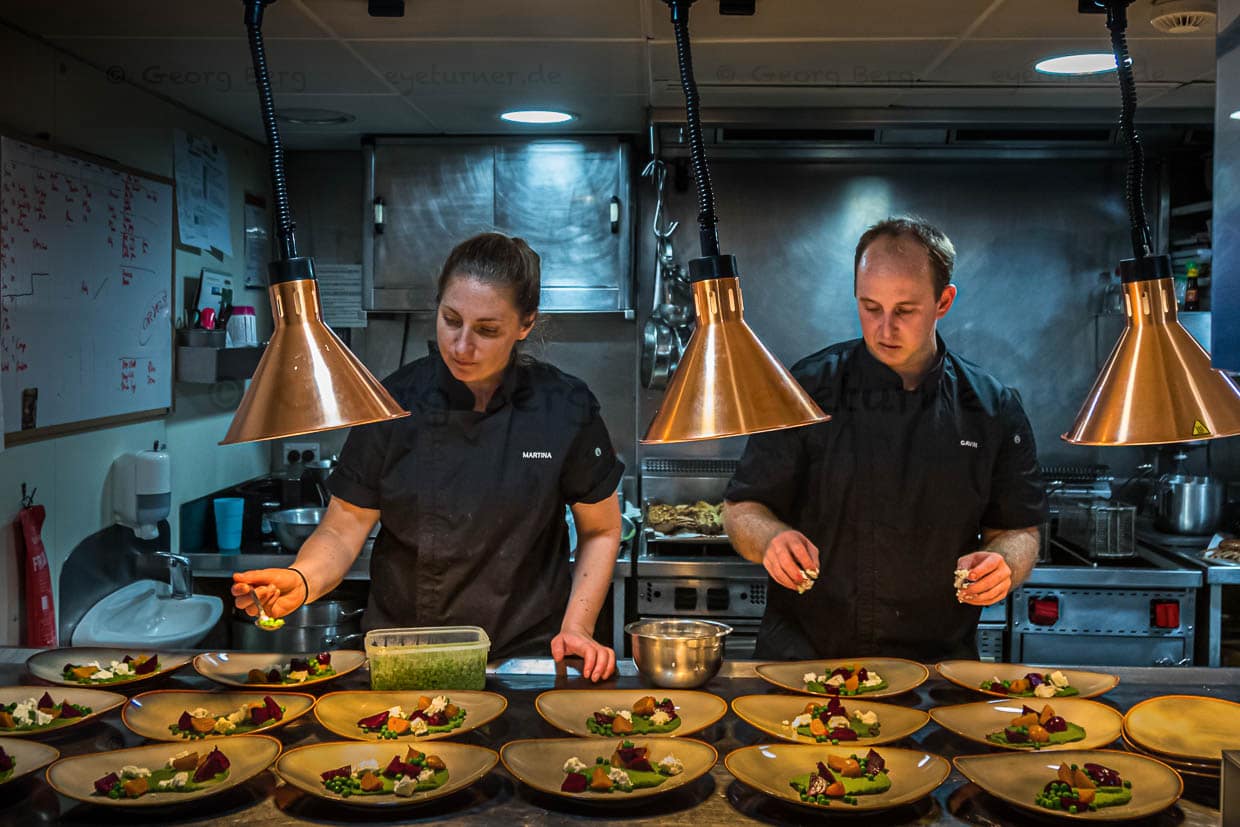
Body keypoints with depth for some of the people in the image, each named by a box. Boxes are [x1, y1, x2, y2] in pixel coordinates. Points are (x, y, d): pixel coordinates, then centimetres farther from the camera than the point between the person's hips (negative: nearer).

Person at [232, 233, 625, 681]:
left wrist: (577, 627, -4)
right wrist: (300, 581, -21)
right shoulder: (393, 403, -5)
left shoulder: (566, 409, -6)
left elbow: (600, 531, 6)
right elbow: (342, 529, -2)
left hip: (525, 655, -1)